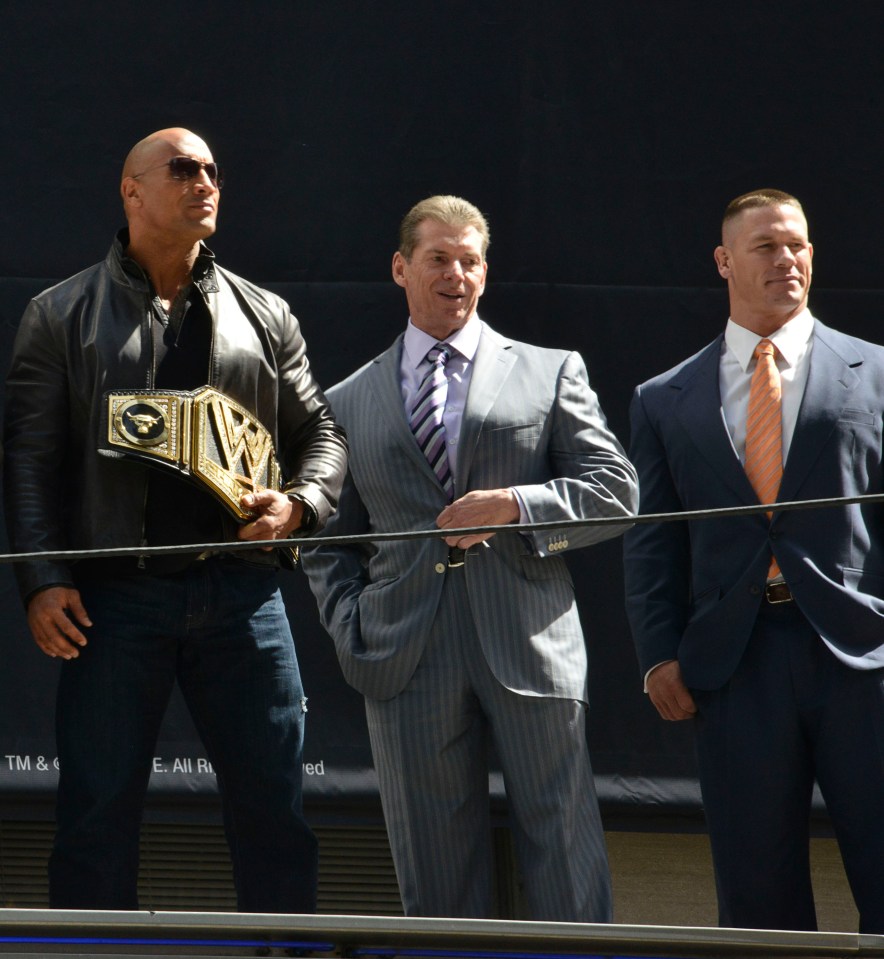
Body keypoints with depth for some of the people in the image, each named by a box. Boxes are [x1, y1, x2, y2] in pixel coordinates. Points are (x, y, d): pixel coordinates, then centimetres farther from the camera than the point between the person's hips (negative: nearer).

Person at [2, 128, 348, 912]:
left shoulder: (265, 316, 16)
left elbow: (320, 432, 19)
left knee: (273, 809, 1)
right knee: (98, 812, 0)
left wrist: (299, 502, -3)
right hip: (115, 593, -2)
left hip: (241, 590, 2)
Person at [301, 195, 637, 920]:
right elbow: (328, 544, 18)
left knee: (568, 870, -4)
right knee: (437, 881, 4)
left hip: (531, 647, -2)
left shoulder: (551, 373, 12)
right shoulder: (350, 403, 16)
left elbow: (616, 492, 6)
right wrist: (353, 629, 1)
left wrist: (515, 505, -9)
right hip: (408, 663, 2)